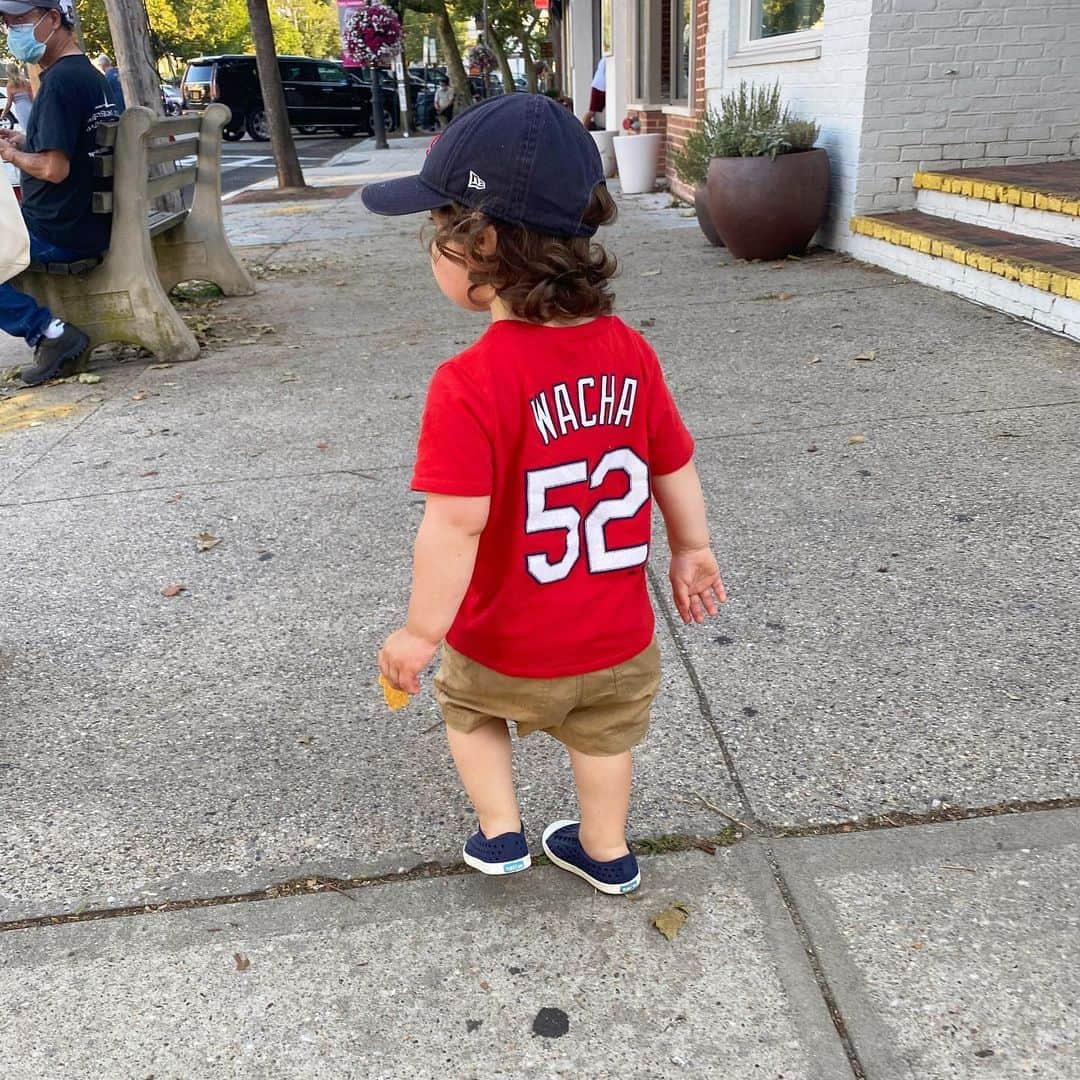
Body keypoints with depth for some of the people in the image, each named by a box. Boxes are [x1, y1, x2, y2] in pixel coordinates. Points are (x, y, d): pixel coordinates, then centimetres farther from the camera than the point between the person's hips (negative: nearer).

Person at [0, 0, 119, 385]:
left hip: (58, 235, -9)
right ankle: (51, 333, 17)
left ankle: (48, 331, -8)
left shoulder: (59, 81, -18)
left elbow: (54, 168, -24)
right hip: (92, 226, 9)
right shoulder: (90, 75, 12)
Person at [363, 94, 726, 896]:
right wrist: (692, 550, 15)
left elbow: (456, 523, -30)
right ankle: (606, 851, 48)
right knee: (602, 734, 28)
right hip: (621, 640, 4)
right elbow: (675, 469, 0)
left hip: (506, 651, -4)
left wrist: (422, 631, -17)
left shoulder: (471, 385, -28)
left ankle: (500, 833, 36)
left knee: (470, 705, 29)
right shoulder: (629, 352, -10)